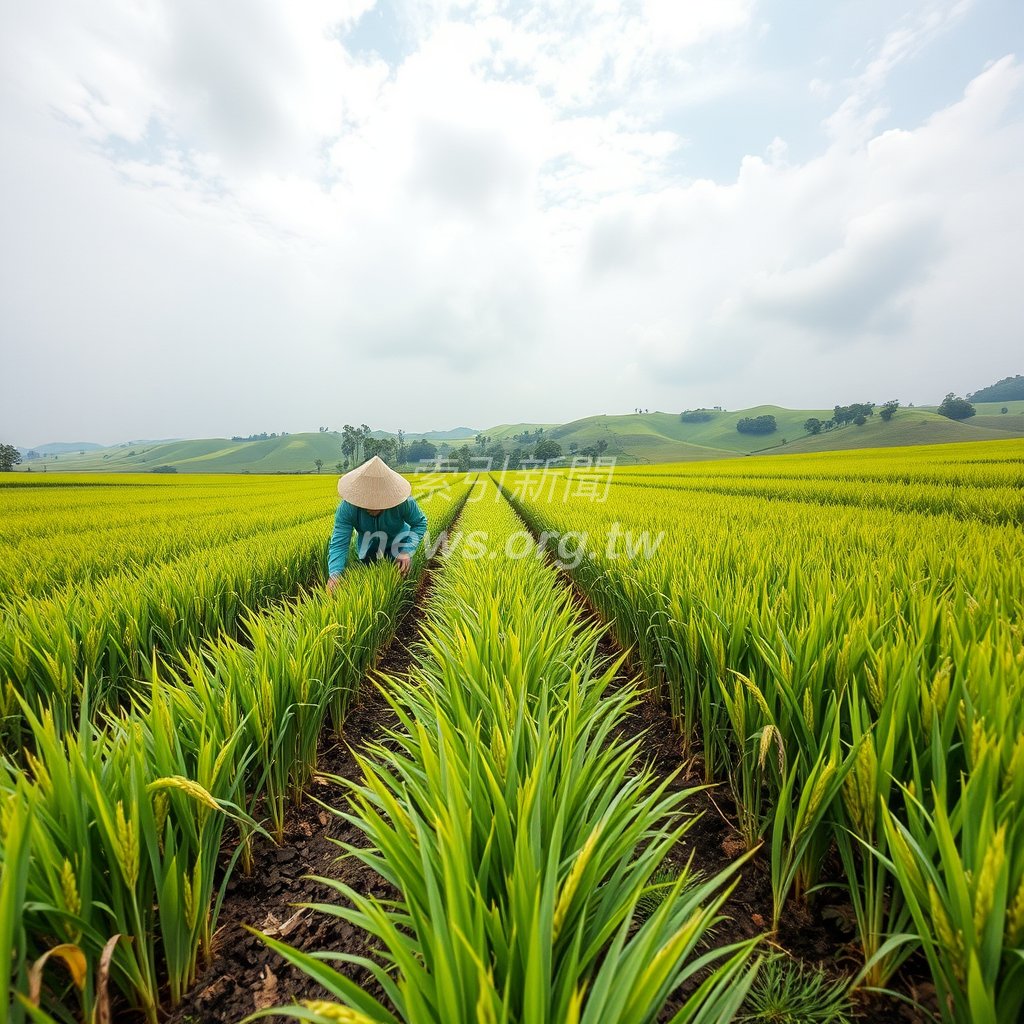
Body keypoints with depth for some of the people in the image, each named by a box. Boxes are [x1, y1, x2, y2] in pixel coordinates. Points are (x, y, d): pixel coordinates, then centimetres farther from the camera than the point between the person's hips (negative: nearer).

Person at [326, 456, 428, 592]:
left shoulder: (404, 502, -38)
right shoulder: (347, 507, -38)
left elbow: (420, 523, -22)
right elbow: (339, 542, -40)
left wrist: (407, 551, -37)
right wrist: (334, 574, -58)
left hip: (397, 541, -1)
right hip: (368, 545, 1)